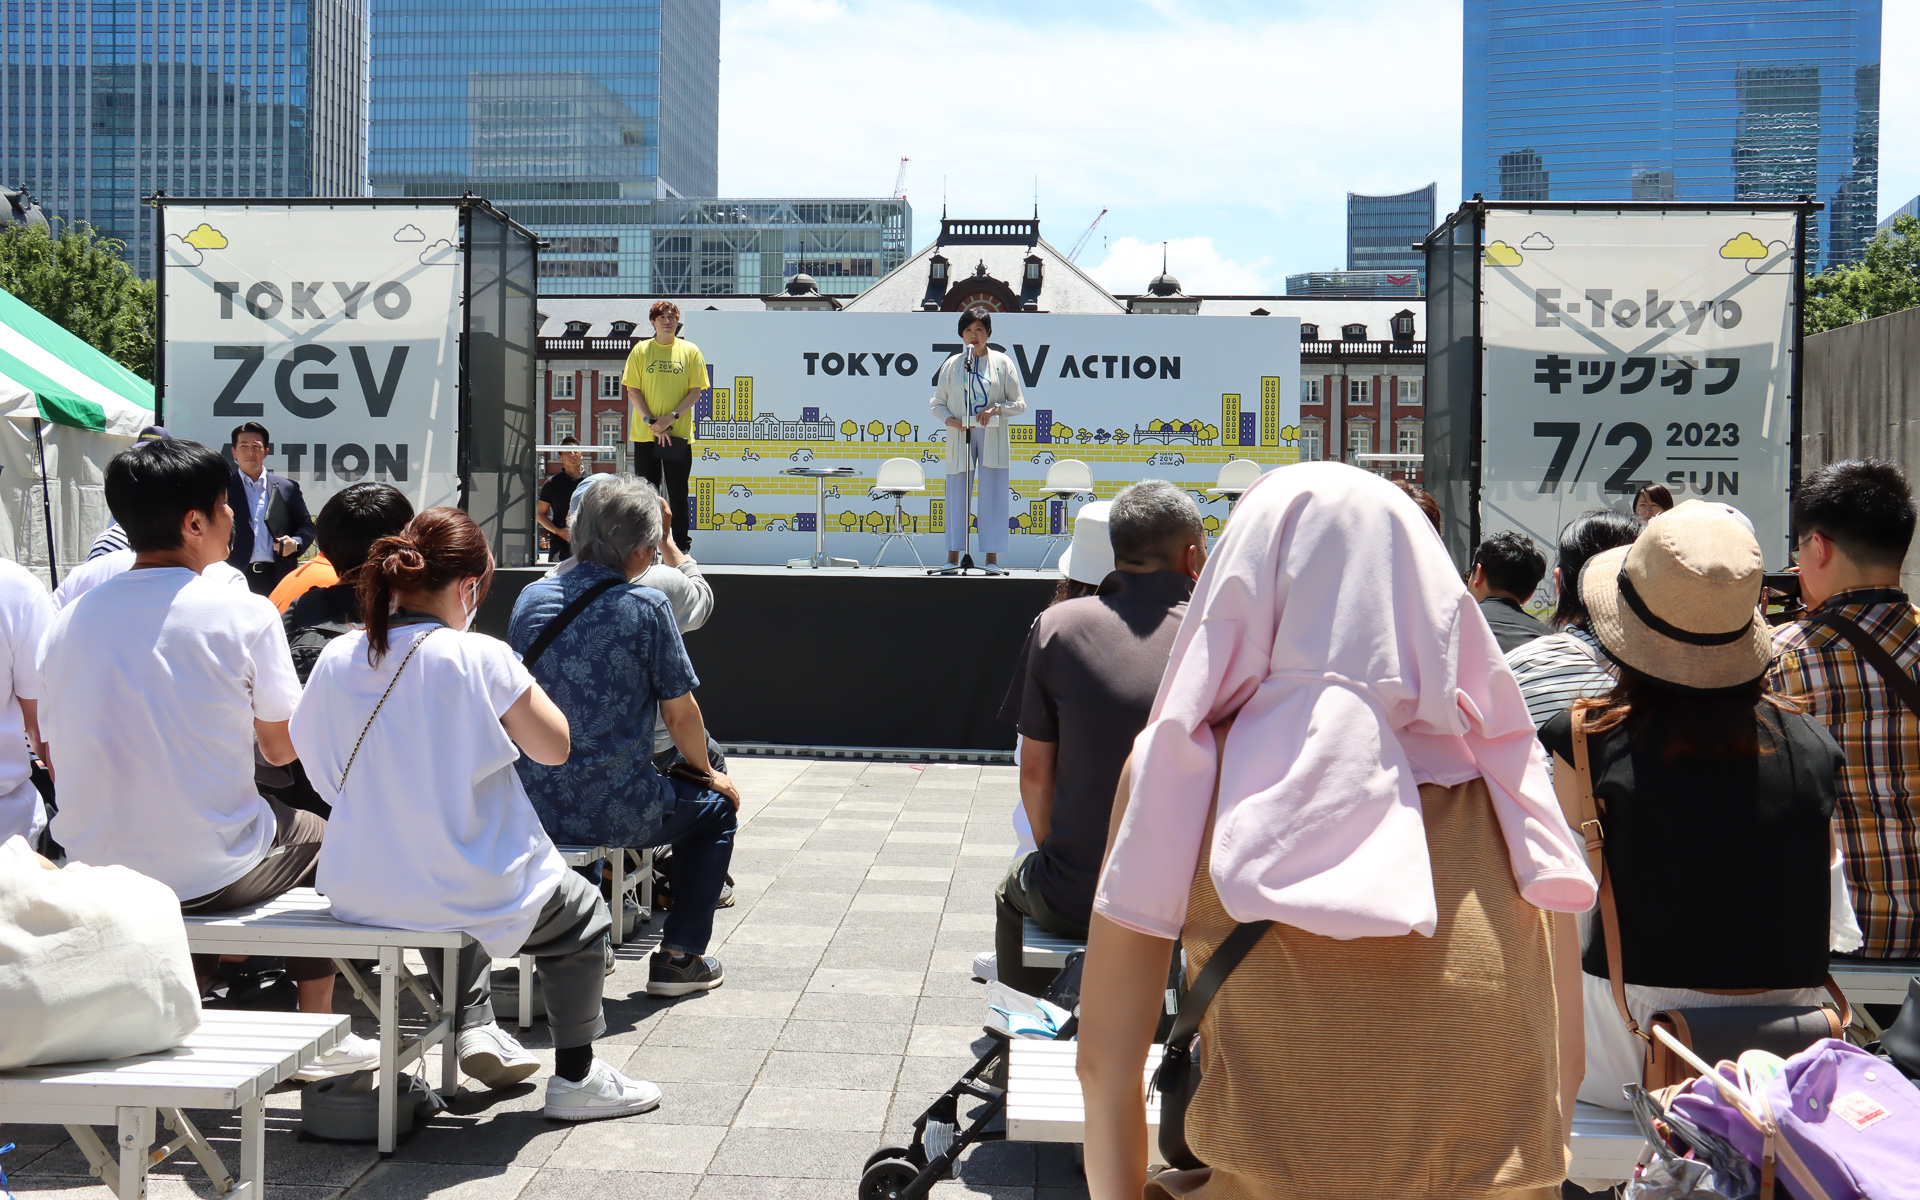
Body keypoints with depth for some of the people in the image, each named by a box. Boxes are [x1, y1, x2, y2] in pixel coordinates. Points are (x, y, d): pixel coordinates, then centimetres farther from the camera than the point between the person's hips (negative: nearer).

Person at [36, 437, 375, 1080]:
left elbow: (55, 762, 8)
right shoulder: (243, 612, -13)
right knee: (318, 836, 25)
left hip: (94, 878, 5)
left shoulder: (67, 619, 0)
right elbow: (282, 749, -5)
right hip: (212, 876, -5)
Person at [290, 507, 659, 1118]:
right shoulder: (480, 658, -19)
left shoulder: (336, 657, -3)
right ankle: (576, 1076, 23)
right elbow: (554, 746, -8)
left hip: (360, 893, 6)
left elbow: (320, 768, 10)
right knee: (582, 914, 22)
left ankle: (474, 1027, 36)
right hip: (471, 890, -6)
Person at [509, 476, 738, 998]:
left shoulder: (531, 598, 4)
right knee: (717, 807, 21)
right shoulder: (646, 606, -12)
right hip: (615, 811, -6)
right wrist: (708, 773, 13)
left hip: (533, 805, 6)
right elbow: (680, 714, -7)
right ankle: (678, 956, 18)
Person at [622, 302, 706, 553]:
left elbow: (695, 392, 0)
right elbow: (632, 391, 1)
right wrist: (651, 423, -12)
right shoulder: (640, 351, 4)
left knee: (678, 493, 3)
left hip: (679, 435, 0)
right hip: (645, 435, 0)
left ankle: (682, 546, 11)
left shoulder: (690, 351, 4)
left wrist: (671, 418, -13)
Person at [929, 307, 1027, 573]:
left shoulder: (1002, 363, 5)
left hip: (992, 437, -1)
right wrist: (950, 420, -8)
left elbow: (1019, 403, 5)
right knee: (957, 494, 0)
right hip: (960, 436, 1)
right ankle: (953, 557, 6)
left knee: (993, 495, -3)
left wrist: (997, 409, -13)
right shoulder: (951, 365, 8)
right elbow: (937, 403, 11)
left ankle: (991, 558, 1)